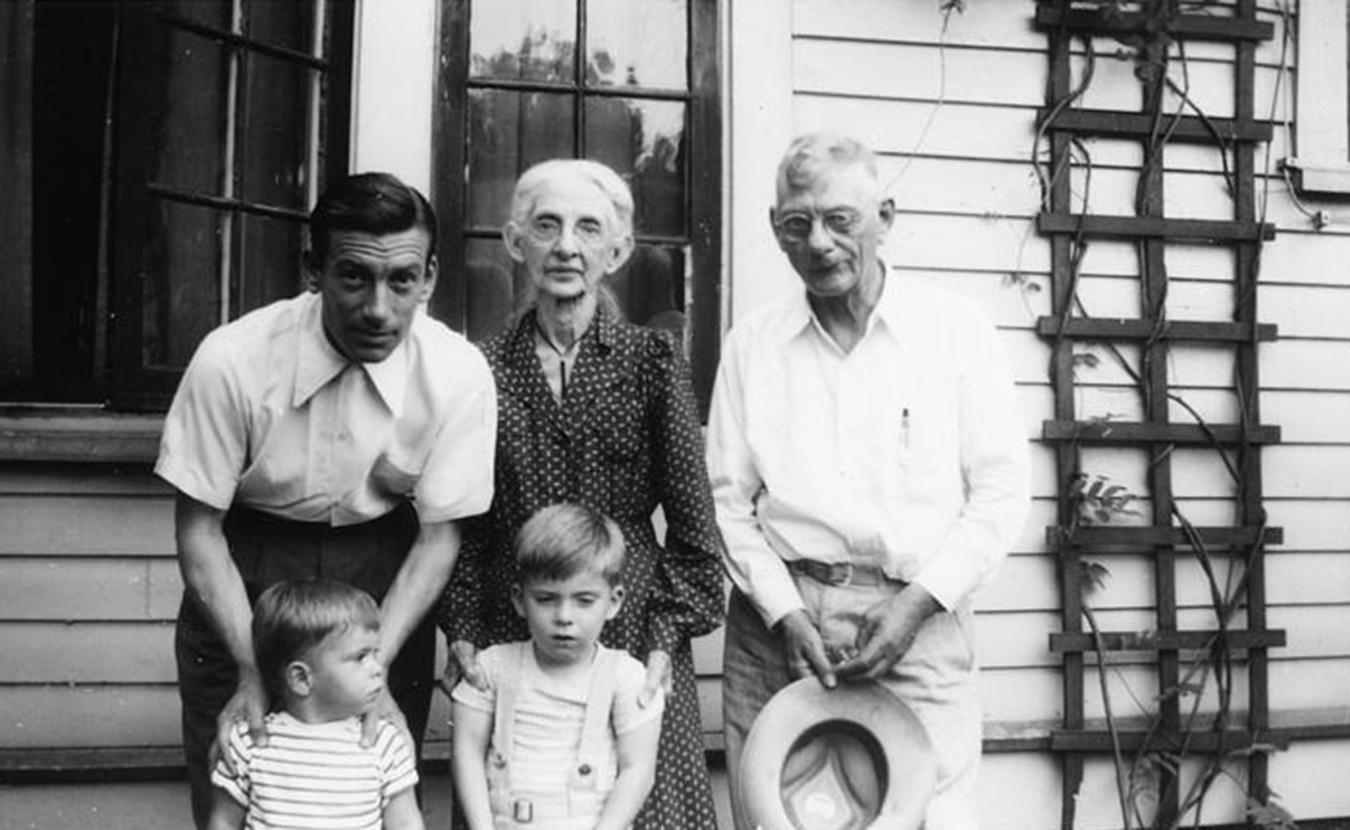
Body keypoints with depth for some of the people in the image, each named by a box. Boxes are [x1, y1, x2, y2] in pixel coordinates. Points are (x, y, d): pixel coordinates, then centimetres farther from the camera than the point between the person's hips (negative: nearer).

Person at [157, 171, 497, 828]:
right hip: (246, 571, -1)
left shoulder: (459, 374, -19)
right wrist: (253, 669, -24)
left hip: (385, 574, 1)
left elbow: (440, 535, -13)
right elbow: (199, 528, -14)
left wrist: (374, 668, -24)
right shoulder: (232, 361, -23)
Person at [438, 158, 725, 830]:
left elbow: (691, 518, 0)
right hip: (510, 636, 1)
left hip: (631, 627, -1)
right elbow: (462, 519, 8)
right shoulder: (484, 367, 4)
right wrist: (460, 629, -1)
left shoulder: (651, 360, 0)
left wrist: (668, 637, -7)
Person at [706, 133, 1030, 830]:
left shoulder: (957, 331, 3)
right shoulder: (750, 342, 7)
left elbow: (1000, 491, 1)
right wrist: (785, 611, -7)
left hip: (918, 619, -1)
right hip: (777, 618, 2)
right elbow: (728, 497, 6)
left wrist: (917, 603, -9)